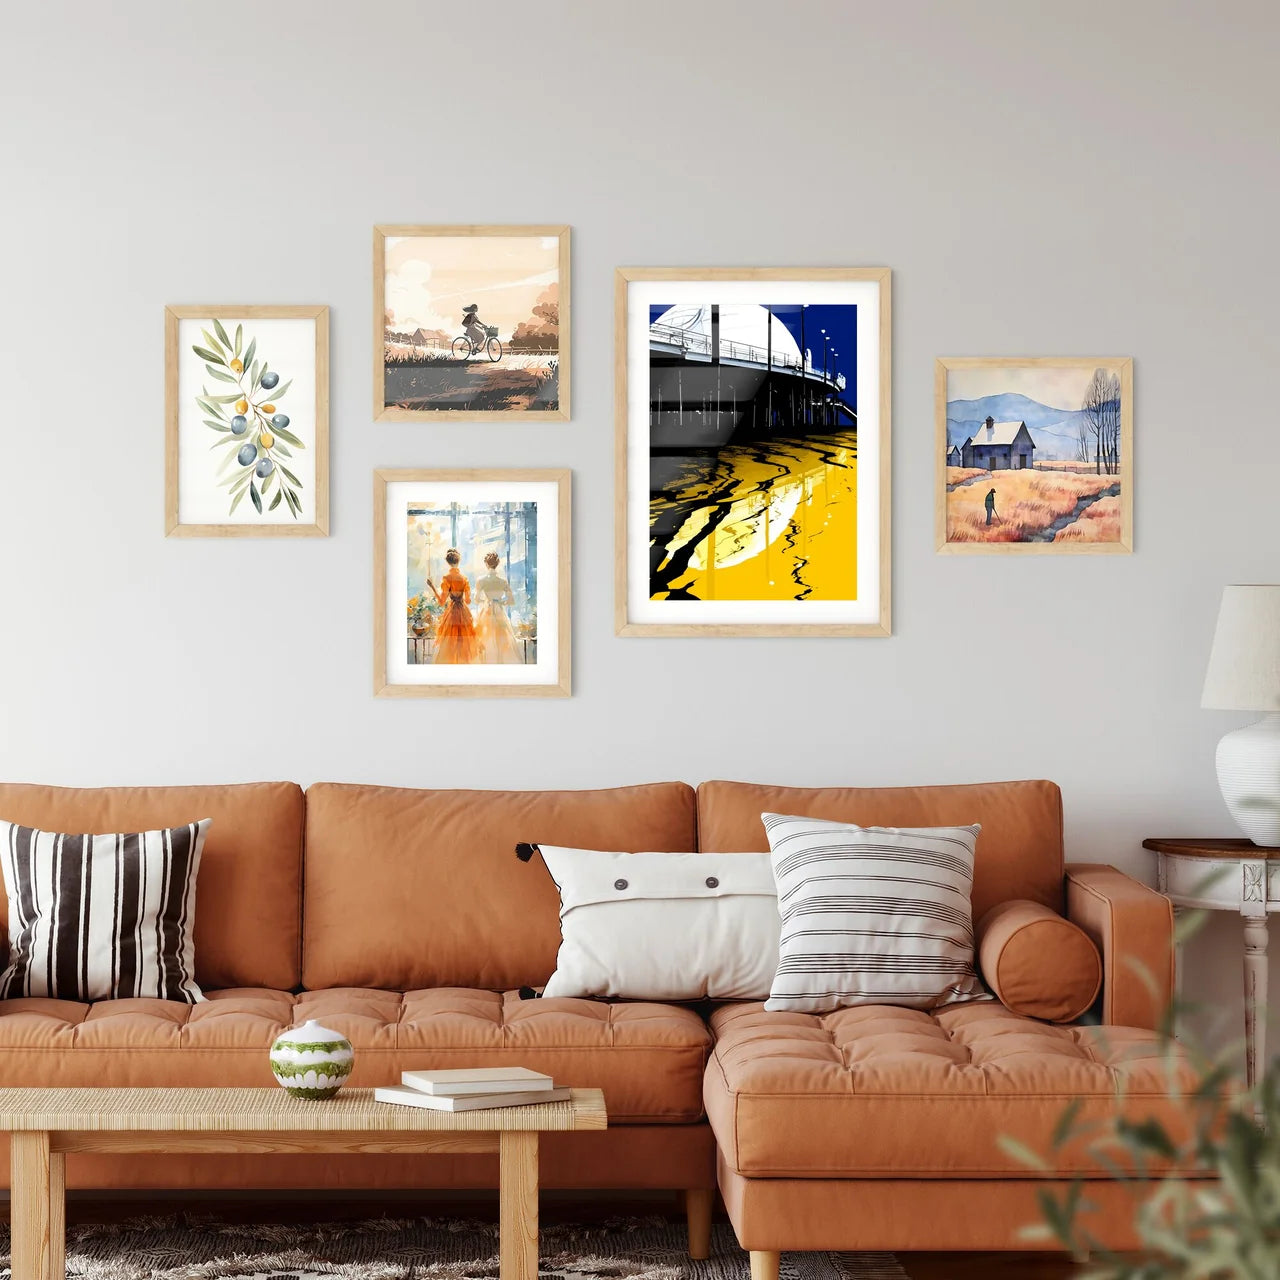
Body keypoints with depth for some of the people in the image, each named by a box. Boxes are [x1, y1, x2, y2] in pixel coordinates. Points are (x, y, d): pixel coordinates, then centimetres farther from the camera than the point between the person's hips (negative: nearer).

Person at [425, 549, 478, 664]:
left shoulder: (446, 578, -11)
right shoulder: (464, 577, 2)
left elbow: (442, 602, -12)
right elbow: (468, 600, 6)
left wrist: (432, 587, -4)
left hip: (451, 612, -4)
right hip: (464, 612, 4)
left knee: (450, 645, 1)